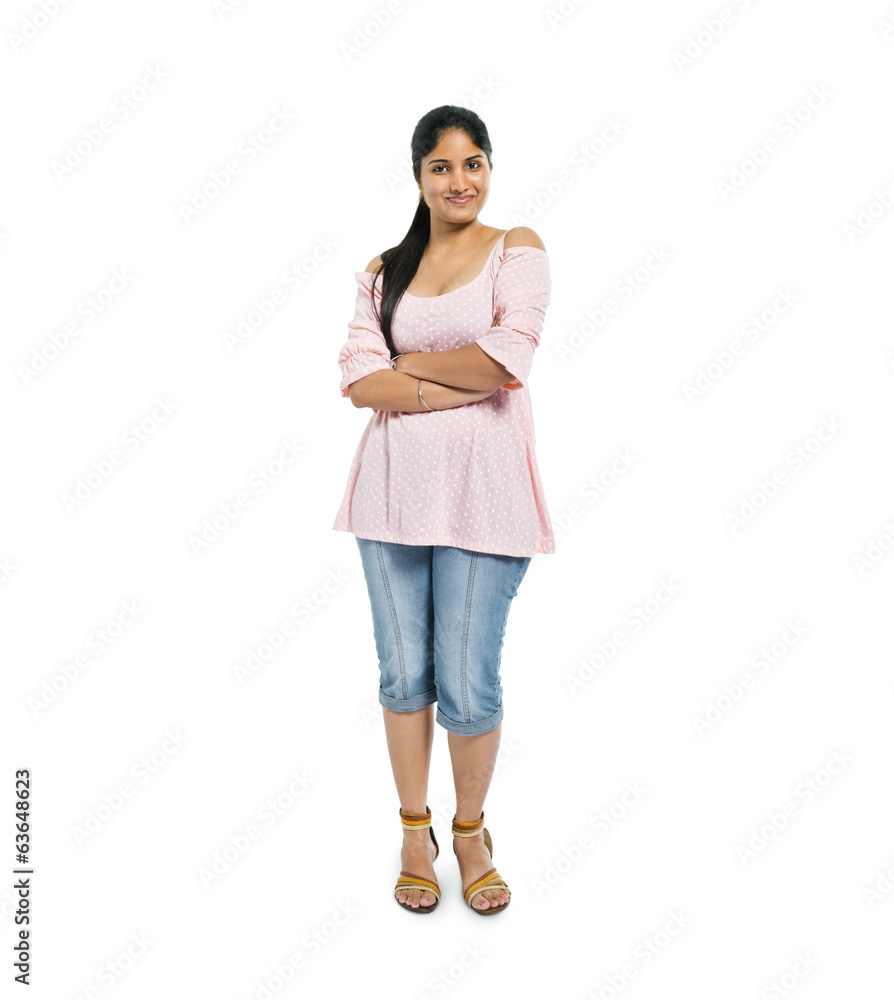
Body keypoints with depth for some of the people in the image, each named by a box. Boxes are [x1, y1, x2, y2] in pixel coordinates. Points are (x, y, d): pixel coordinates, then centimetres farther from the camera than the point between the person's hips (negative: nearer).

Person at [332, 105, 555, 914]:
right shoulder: (385, 269, 11)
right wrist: (465, 384, -12)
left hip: (481, 489, -3)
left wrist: (404, 364, -3)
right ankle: (414, 832, 30)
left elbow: (508, 357, -13)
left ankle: (470, 832, 27)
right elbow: (359, 380, -3)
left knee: (468, 680, 0)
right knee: (403, 671, 10)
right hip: (395, 483, 3)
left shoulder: (517, 248, 3)